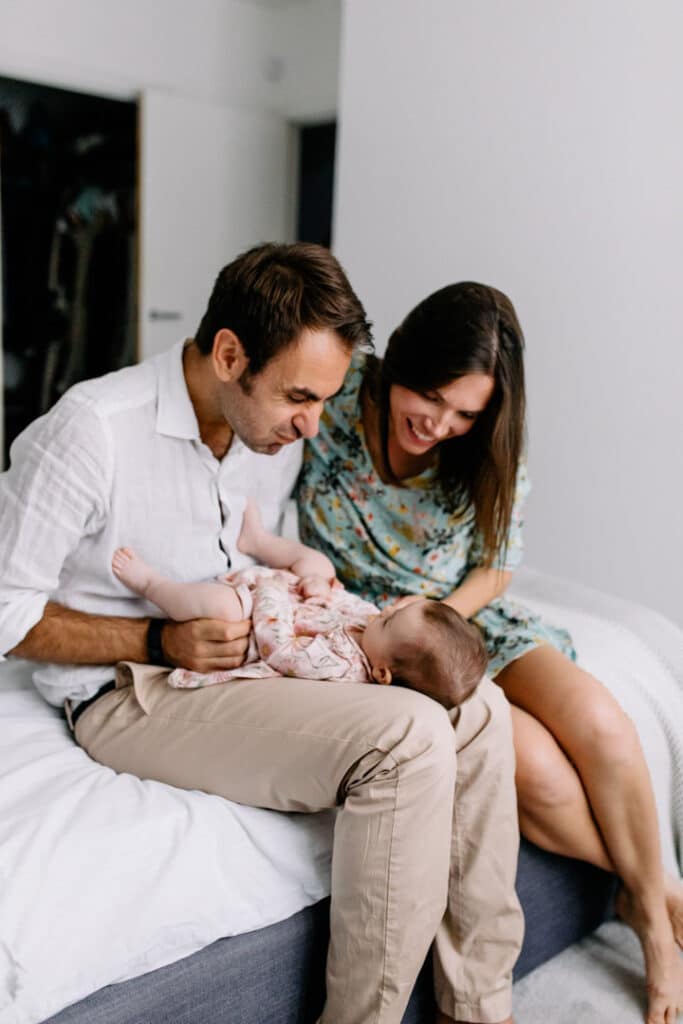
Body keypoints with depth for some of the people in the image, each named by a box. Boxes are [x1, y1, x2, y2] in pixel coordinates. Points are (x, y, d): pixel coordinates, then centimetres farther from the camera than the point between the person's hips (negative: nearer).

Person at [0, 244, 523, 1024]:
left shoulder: (277, 434, 4)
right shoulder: (91, 429, -18)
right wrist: (162, 642, -21)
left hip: (236, 664, 8)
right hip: (128, 694, -7)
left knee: (475, 705, -9)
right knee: (408, 741, -25)